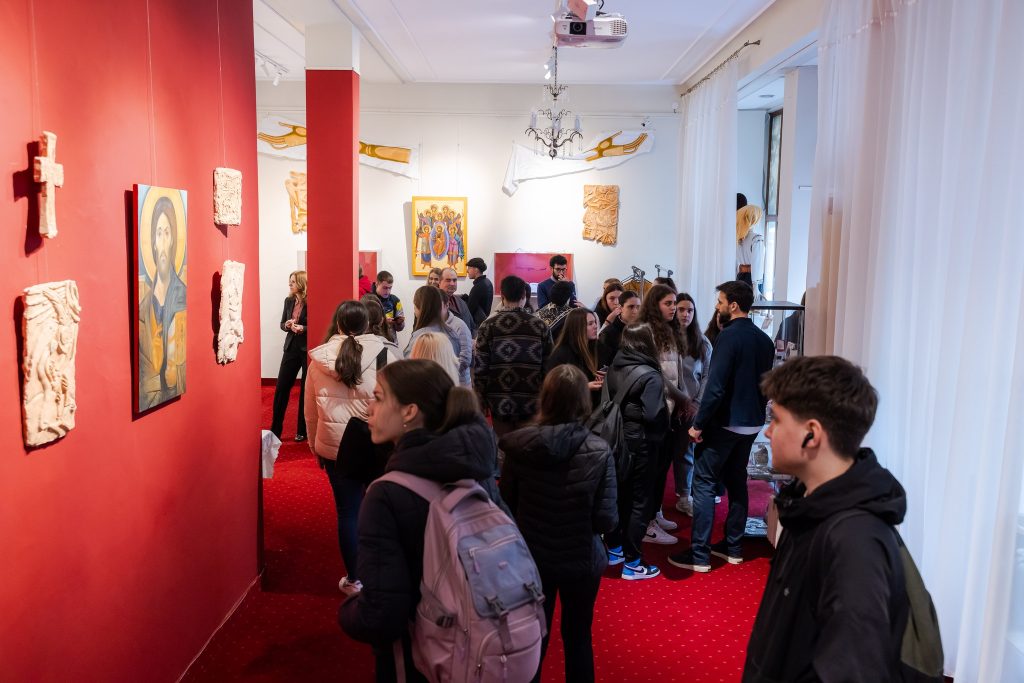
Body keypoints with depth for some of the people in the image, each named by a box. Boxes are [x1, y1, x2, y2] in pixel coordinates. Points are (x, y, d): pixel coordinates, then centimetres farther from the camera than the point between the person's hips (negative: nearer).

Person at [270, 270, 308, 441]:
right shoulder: (289, 300, 7)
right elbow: (282, 324, 15)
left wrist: (303, 328, -22)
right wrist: (287, 325, -7)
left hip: (308, 350, -5)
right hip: (291, 348, 6)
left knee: (306, 390, 4)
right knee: (281, 388, 4)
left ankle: (303, 431, 16)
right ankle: (275, 429, 13)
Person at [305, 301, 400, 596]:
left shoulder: (319, 359, 0)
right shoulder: (385, 353, -9)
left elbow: (310, 410, 9)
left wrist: (315, 445, 22)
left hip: (336, 447, 2)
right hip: (379, 444, -1)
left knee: (347, 511, 12)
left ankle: (353, 579, 23)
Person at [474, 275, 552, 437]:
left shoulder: (488, 326, -3)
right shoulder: (539, 326, 0)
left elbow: (480, 367, -4)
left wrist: (480, 400, 4)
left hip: (500, 403, 0)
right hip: (531, 403, 1)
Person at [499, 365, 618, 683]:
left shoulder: (519, 446, -16)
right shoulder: (599, 451, -19)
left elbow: (505, 506, -6)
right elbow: (607, 519, -17)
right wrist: (583, 521, 4)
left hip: (531, 558, 1)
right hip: (581, 561, -1)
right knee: (578, 637, 23)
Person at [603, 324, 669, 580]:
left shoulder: (614, 367, 0)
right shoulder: (650, 375, -19)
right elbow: (654, 415, -23)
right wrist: (660, 433, -5)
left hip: (616, 437, 7)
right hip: (639, 441, -6)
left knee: (617, 493, 18)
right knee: (638, 500, 4)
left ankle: (614, 549, 32)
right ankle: (631, 563, 11)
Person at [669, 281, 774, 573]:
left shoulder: (729, 336, -17)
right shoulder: (764, 340, 8)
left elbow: (715, 386, -22)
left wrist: (698, 424, -16)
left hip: (725, 422, -8)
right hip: (752, 422, 8)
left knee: (704, 483, -2)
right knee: (736, 480, 16)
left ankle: (699, 555, -1)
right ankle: (733, 547, 22)